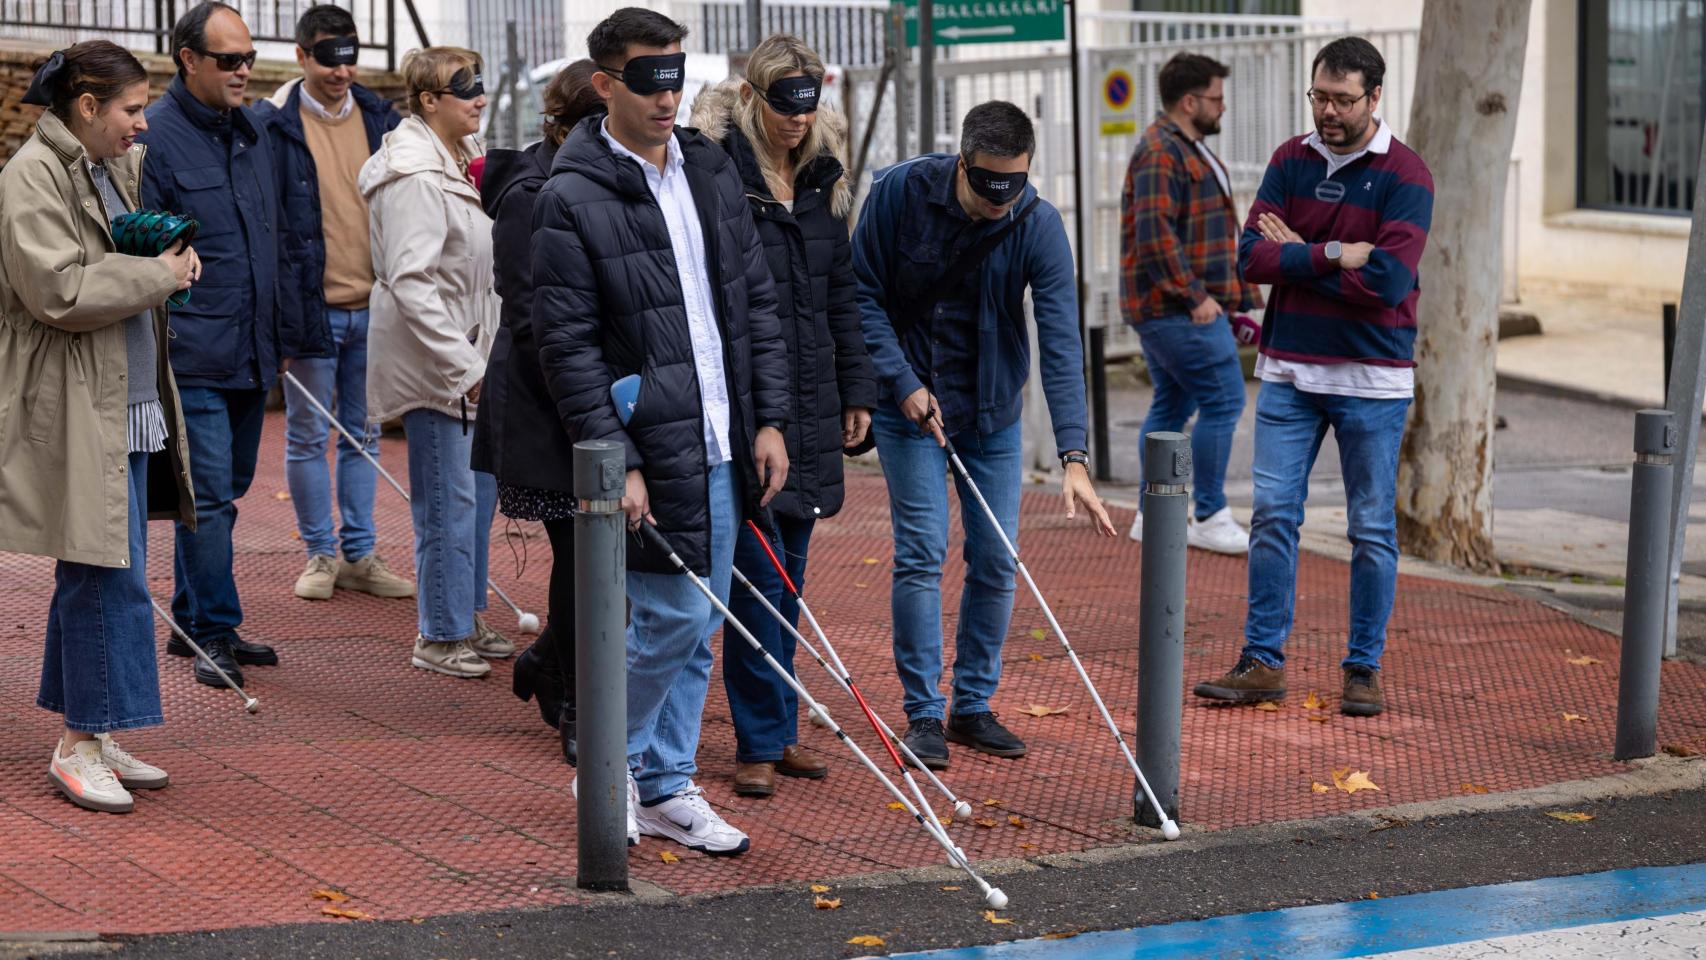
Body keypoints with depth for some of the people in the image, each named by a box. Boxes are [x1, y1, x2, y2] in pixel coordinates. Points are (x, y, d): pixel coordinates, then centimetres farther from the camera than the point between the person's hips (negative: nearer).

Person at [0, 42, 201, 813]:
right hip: (75, 412, -9)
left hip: (128, 406, 9)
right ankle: (81, 745, 0)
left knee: (96, 576, 13)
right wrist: (157, 275, -14)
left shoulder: (117, 168, 15)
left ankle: (88, 734, 19)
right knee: (107, 578, -8)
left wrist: (171, 256, 9)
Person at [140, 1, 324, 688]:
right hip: (193, 354, -8)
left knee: (224, 489, 14)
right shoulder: (155, 137, -11)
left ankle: (191, 622, 24)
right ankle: (216, 633, 1)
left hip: (253, 353, 8)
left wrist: (284, 333, 21)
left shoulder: (253, 130, 12)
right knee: (210, 496, -7)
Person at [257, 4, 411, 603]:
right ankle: (320, 555, 14)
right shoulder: (272, 125, -5)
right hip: (310, 307, -4)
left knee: (363, 435, 10)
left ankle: (359, 556, 18)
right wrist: (279, 305, -11)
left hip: (372, 307, 4)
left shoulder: (382, 120, 7)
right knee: (308, 437, 4)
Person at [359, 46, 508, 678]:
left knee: (479, 488, 15)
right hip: (430, 358, -10)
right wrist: (464, 365, -23)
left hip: (466, 353, 10)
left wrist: (479, 356, 18)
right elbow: (412, 282, -24)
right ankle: (439, 637, 5)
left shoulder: (459, 159, 13)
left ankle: (466, 622, 27)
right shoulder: (414, 177, -18)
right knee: (448, 499, -5)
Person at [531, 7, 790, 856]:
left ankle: (667, 787, 22)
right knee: (673, 618, -7)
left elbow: (757, 304, 14)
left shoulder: (713, 172, 9)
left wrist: (769, 420, 7)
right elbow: (567, 348, -13)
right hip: (649, 448, -6)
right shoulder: (571, 200, -11)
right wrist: (616, 462, -16)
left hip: (721, 445, 7)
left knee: (698, 630, 11)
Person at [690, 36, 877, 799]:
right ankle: (760, 743, 2)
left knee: (788, 573, 12)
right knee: (756, 572, -5)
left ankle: (778, 730, 20)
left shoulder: (823, 179, 11)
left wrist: (855, 389, 15)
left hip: (809, 402, 6)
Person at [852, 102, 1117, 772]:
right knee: (922, 553, -6)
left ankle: (974, 705, 18)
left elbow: (1061, 343, -24)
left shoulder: (1039, 227, -17)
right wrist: (902, 383, -15)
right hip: (911, 404, -2)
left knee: (996, 560, 3)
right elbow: (864, 292, -7)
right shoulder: (901, 191, -18)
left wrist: (1074, 457, -32)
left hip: (993, 412, 2)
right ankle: (923, 713, 4)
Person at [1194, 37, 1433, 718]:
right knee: (1273, 514, 1)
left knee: (1372, 528, 4)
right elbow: (1251, 257, -6)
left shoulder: (1404, 176, -8)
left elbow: (1388, 281, -20)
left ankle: (1364, 669, 14)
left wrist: (1295, 255, -12)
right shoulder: (1291, 162, 5)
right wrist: (1336, 255, -16)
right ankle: (1263, 662, 8)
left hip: (1373, 379, -3)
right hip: (1289, 370, 3)